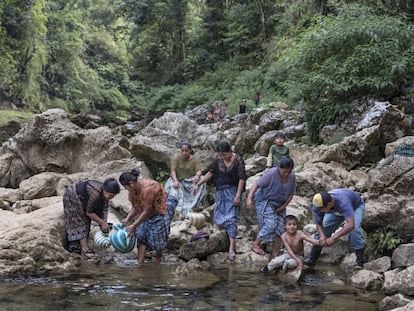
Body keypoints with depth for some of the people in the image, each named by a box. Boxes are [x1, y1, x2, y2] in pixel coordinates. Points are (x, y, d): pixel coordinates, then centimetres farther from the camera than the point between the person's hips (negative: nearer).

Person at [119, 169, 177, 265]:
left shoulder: (148, 189, -36)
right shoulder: (132, 190, -10)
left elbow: (147, 211, -31)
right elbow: (135, 207, -1)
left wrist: (134, 226, -28)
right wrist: (128, 218, -19)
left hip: (162, 208, -8)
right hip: (149, 212, 8)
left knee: (157, 235, -3)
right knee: (141, 234, -3)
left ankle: (159, 257, 27)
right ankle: (140, 263, -3)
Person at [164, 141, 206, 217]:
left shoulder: (195, 159, 1)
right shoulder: (176, 158, -2)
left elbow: (198, 171, -11)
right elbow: (173, 171, -14)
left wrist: (197, 175, -37)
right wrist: (175, 181, -35)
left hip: (191, 182, 1)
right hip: (179, 181, -1)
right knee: (173, 187, -33)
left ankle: (196, 205, -34)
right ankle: (180, 207, -47)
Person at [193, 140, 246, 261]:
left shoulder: (238, 160, -13)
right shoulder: (218, 159, 0)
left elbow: (242, 178, -14)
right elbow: (210, 172, 7)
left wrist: (238, 195, -18)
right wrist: (198, 184, 1)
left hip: (232, 191, -5)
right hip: (220, 191, 5)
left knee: (231, 218, -11)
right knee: (218, 219, 6)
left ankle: (232, 248, -11)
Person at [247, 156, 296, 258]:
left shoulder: (292, 177, -8)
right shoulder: (271, 173, -24)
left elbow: (291, 194, 2)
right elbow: (256, 185, -26)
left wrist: (283, 206, -9)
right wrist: (249, 198, -39)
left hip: (279, 205, 6)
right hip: (265, 201, -6)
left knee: (281, 228, -2)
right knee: (271, 225, -20)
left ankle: (275, 254, 8)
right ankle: (255, 244, -3)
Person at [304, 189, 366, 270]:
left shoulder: (343, 202, -48)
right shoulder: (320, 204, -31)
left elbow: (351, 225, -56)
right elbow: (319, 224, -17)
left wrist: (333, 238, -58)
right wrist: (322, 235, -39)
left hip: (356, 206, -4)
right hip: (336, 210, 5)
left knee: (354, 229, -29)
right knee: (324, 227, -11)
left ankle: (360, 261, -17)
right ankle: (312, 259, -4)